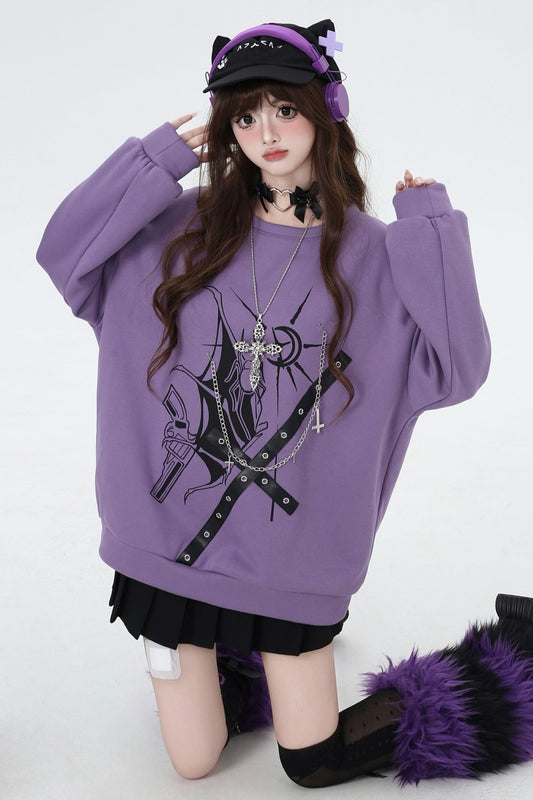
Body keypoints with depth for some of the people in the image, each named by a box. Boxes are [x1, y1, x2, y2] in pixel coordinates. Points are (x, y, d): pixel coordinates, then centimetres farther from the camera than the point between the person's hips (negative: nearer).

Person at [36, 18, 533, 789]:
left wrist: (432, 227, -15)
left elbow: (456, 370, -15)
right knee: (195, 764, 16)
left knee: (314, 765, 11)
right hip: (170, 544, 2)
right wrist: (157, 159, -10)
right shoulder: (187, 229, -2)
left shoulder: (370, 257, -5)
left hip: (292, 555, -1)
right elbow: (64, 254, -9)